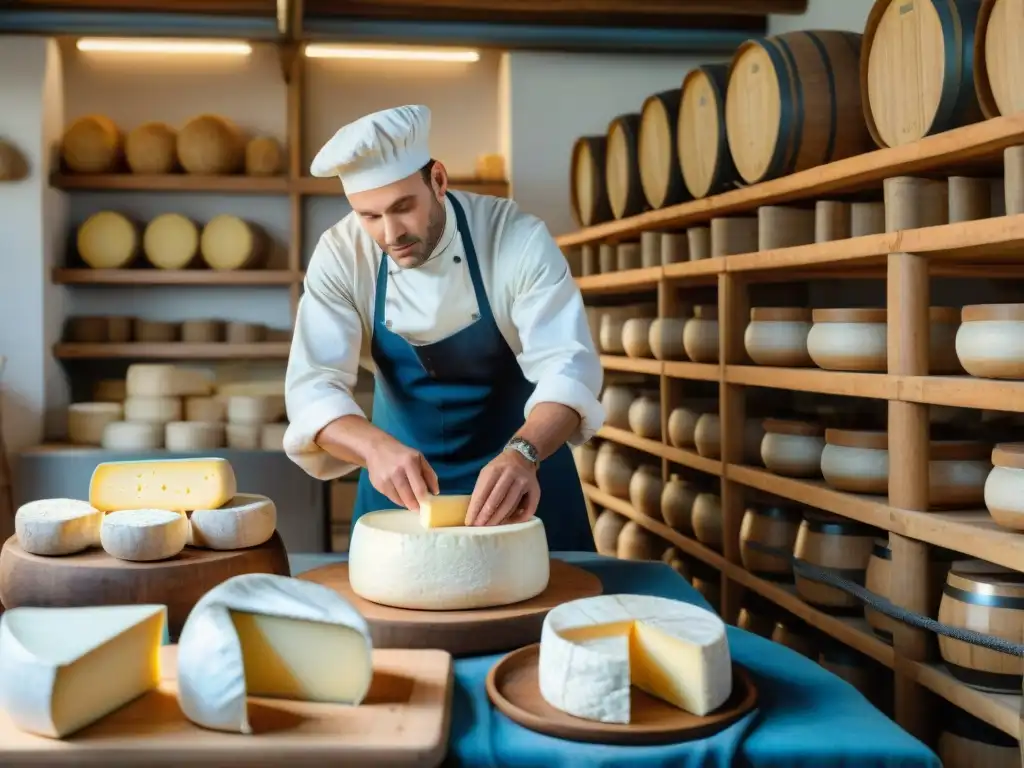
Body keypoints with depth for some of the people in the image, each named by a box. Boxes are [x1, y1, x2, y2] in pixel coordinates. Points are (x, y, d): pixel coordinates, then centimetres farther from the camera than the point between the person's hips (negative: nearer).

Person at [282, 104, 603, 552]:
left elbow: (566, 364, -28)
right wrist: (376, 446, -43)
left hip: (522, 454, -1)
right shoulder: (340, 256, -17)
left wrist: (523, 455, -47)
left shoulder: (518, 238, -22)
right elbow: (313, 385, -23)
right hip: (405, 466, 2)